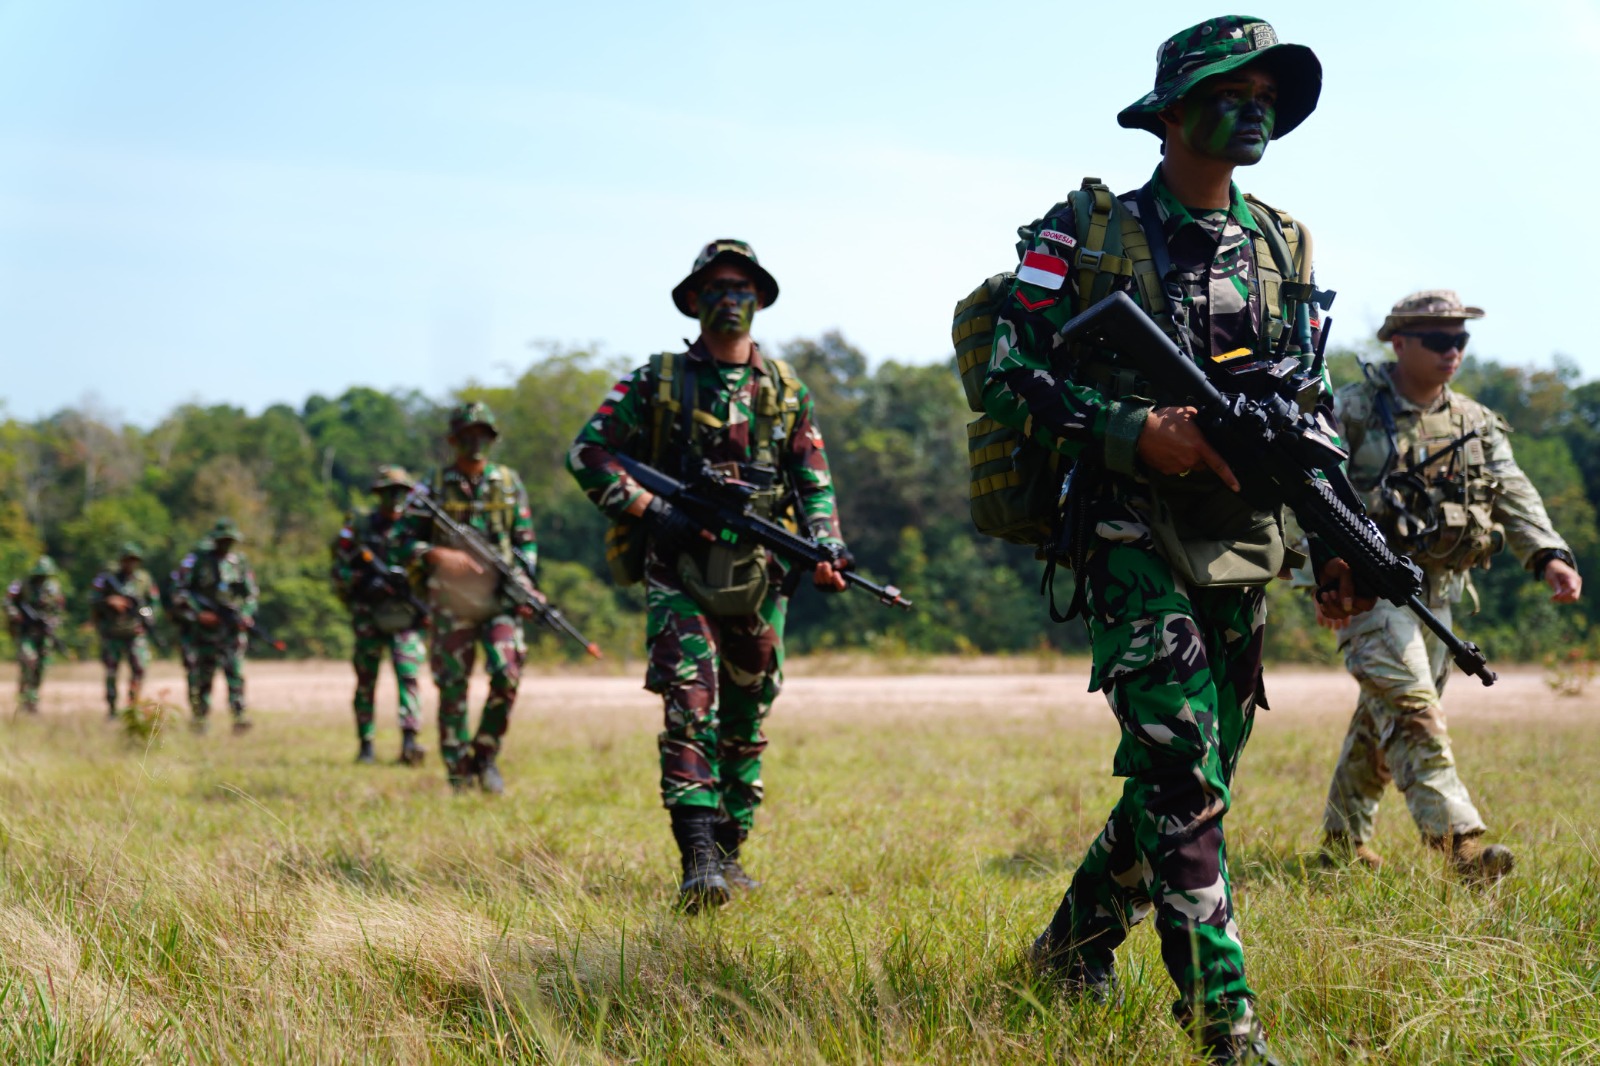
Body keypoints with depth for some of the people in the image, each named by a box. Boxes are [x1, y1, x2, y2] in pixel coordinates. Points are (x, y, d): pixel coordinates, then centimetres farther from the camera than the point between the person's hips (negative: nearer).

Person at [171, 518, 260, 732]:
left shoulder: (239, 562, 10)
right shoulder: (197, 560, 1)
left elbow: (251, 594, 16)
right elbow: (180, 593, -2)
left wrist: (246, 614, -2)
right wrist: (199, 613, -12)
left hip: (232, 627, 1)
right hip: (203, 627, -1)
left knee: (235, 671, -13)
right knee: (201, 675, 4)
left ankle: (239, 715, -20)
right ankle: (200, 717, 15)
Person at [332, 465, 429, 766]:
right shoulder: (359, 527, 5)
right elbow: (340, 571, 3)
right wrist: (363, 582, -14)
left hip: (406, 617, 0)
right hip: (369, 616, 0)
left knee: (408, 676, -14)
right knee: (366, 682, 4)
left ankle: (409, 742, -22)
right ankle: (365, 745, 13)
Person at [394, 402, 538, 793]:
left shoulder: (509, 483, 10)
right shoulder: (435, 486, 4)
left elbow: (526, 541, 14)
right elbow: (403, 543, 3)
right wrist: (439, 556, -16)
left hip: (500, 599, 1)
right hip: (451, 602, -1)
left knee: (507, 676, -16)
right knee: (453, 688, -1)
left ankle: (486, 755, 3)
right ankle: (459, 775, 7)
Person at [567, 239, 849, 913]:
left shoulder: (786, 390, 12)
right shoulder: (657, 382, 4)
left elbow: (814, 481, 11)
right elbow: (588, 453, 2)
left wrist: (826, 550, -6)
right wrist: (649, 510, -11)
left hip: (759, 578, 4)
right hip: (681, 572, -3)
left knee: (745, 721, 8)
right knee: (691, 706, -17)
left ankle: (729, 850, 18)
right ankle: (698, 859, -25)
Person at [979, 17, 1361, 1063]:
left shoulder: (1284, 245, 13)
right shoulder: (1088, 232, -3)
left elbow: (1314, 412, 16)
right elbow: (1012, 379, -6)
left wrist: (1335, 543, 7)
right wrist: (1136, 432, -18)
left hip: (1242, 549, 6)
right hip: (1134, 536, -6)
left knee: (1196, 775, 10)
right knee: (1180, 769, -16)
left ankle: (1077, 941, 31)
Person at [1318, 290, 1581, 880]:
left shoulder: (1476, 423, 12)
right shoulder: (1353, 411, -5)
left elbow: (1513, 494, 1)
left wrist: (1550, 555, -16)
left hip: (1436, 591, 6)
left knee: (1381, 720, 13)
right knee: (1412, 710, -18)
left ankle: (1344, 839, 25)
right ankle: (1460, 839, -28)